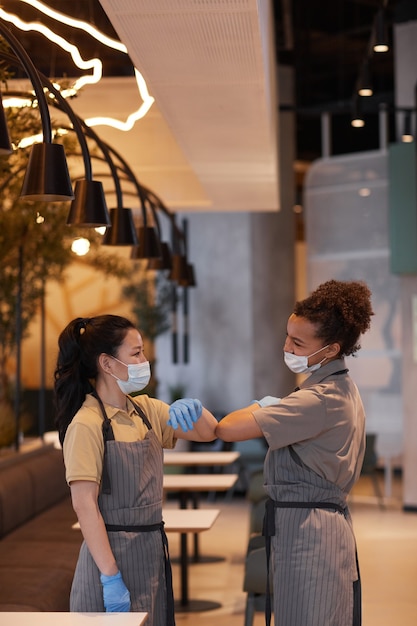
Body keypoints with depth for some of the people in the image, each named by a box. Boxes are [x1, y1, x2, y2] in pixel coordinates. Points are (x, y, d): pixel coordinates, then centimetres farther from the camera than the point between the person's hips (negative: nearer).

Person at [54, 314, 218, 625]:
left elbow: (208, 432, 9)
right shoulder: (87, 424, -15)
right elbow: (84, 505, -19)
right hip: (113, 553, -7)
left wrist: (193, 408, -13)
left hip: (152, 553, 7)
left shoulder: (146, 409, 6)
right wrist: (111, 578, -22)